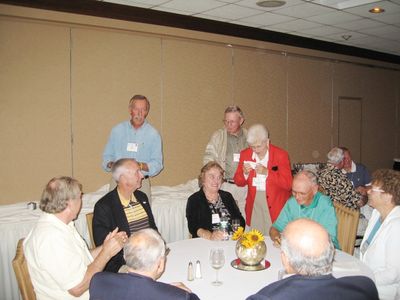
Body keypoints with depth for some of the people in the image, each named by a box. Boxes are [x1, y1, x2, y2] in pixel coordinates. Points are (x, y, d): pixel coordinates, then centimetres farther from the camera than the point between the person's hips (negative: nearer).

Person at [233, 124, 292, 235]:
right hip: (254, 202, 3)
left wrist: (267, 173, -22)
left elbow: (288, 184, -12)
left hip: (275, 204, -3)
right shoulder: (245, 154, 3)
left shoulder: (281, 155, -8)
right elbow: (238, 182, 7)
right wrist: (245, 173, -14)